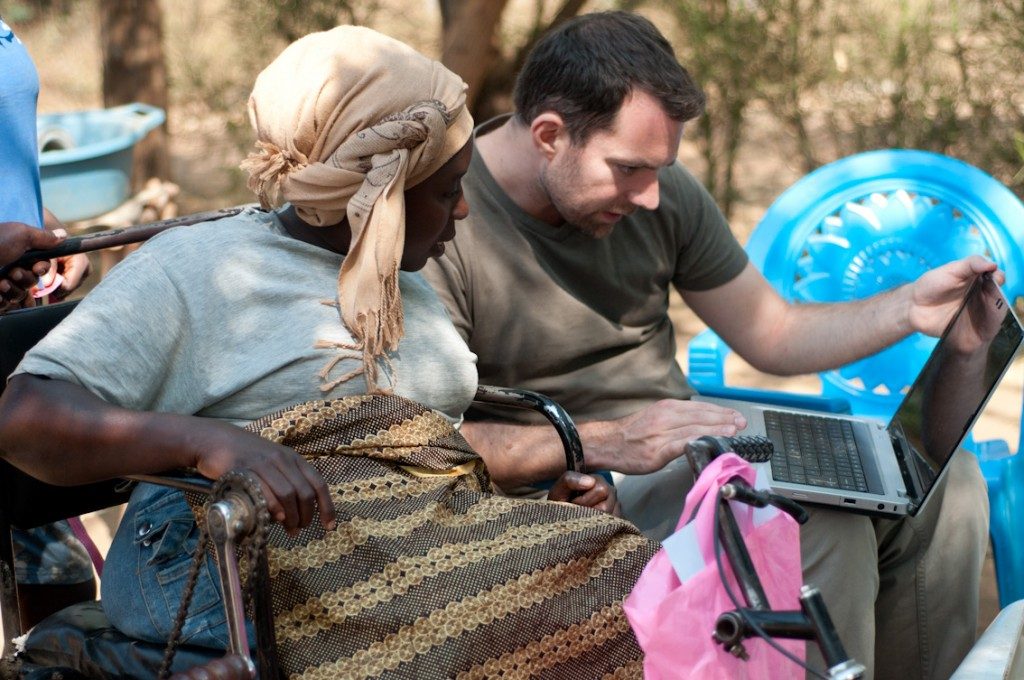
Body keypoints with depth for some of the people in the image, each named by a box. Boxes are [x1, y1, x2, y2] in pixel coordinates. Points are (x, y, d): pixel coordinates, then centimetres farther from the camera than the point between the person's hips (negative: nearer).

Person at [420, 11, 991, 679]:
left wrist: (909, 308, -6)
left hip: (689, 437, 8)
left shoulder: (663, 194, 3)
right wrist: (602, 442, -31)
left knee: (944, 477, -6)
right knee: (826, 521, -29)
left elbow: (773, 333, 11)